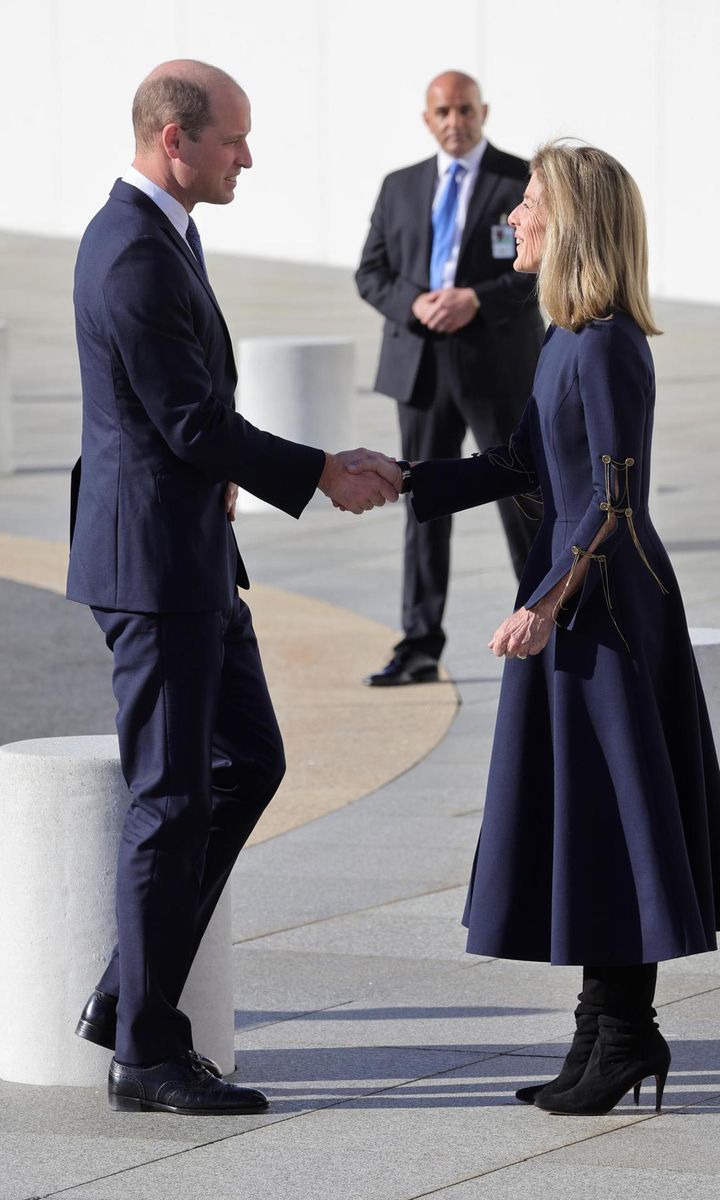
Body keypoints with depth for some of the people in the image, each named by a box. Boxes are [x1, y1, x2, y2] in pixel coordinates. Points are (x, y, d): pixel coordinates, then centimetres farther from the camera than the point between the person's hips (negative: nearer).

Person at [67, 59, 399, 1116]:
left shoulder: (152, 232, 12)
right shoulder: (137, 257, -20)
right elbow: (195, 423, -21)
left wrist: (212, 471, 10)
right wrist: (322, 474, -12)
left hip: (189, 552, 10)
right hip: (153, 562, -10)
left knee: (249, 760, 14)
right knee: (173, 799, -4)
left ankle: (129, 993, 19)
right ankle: (147, 1052, 4)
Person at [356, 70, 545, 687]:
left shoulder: (526, 182, 0)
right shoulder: (400, 187, 12)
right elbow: (372, 273, 9)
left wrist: (478, 300, -19)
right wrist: (414, 304, -12)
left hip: (499, 364, -4)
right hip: (421, 363, 4)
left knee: (524, 498, 1)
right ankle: (420, 649, 5)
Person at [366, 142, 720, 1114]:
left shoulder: (606, 347, -18)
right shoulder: (572, 339, 11)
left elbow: (614, 496, -20)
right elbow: (522, 466, 17)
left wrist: (547, 604, -21)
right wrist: (402, 485, 15)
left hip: (598, 599, -10)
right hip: (579, 596, 10)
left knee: (603, 809, -3)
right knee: (582, 811, 12)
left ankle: (627, 1032, 4)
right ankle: (608, 1030, 18)